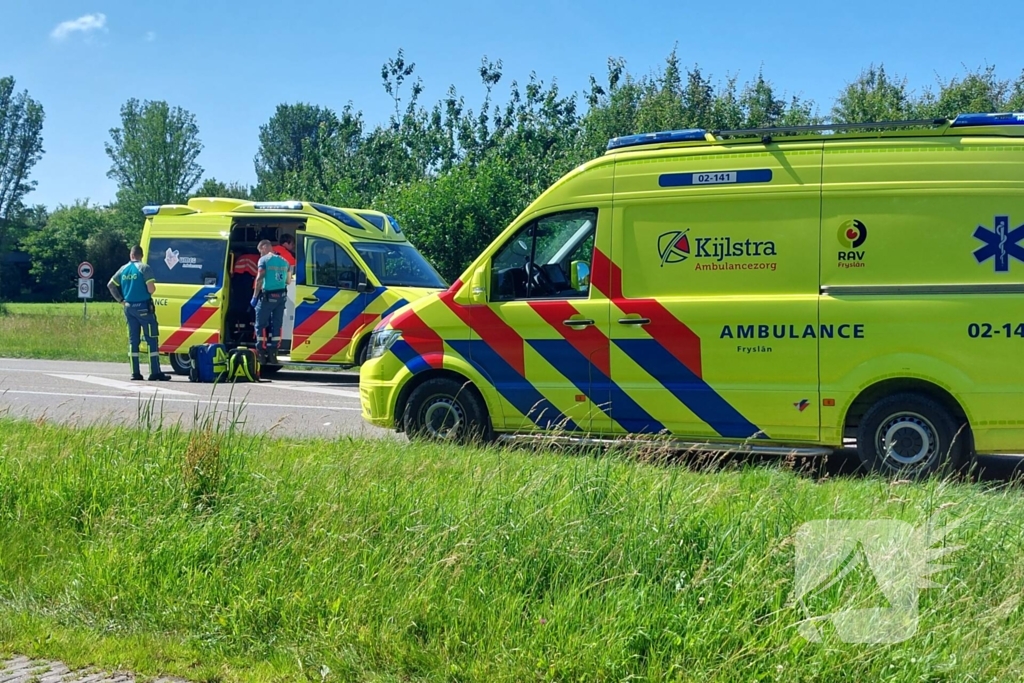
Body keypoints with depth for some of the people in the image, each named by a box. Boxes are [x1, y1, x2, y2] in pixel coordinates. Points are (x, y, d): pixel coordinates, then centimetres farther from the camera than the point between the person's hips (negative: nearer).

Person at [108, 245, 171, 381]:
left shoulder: (123, 269, 10)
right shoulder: (144, 268, -9)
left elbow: (110, 285, 14)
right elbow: (151, 289, -18)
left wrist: (121, 300, 14)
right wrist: (152, 289, 5)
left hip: (129, 307, 6)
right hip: (143, 307, -6)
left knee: (133, 339, 10)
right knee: (152, 339, -3)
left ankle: (135, 373, 9)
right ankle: (155, 373, -7)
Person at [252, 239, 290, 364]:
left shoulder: (264, 260, -5)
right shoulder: (284, 261, 12)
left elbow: (259, 279, -12)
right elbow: (287, 281, 14)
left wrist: (255, 296, -8)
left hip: (267, 296, -5)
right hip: (281, 296, 5)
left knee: (260, 325, 3)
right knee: (276, 325, 8)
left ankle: (261, 354, -2)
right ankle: (272, 354, 7)